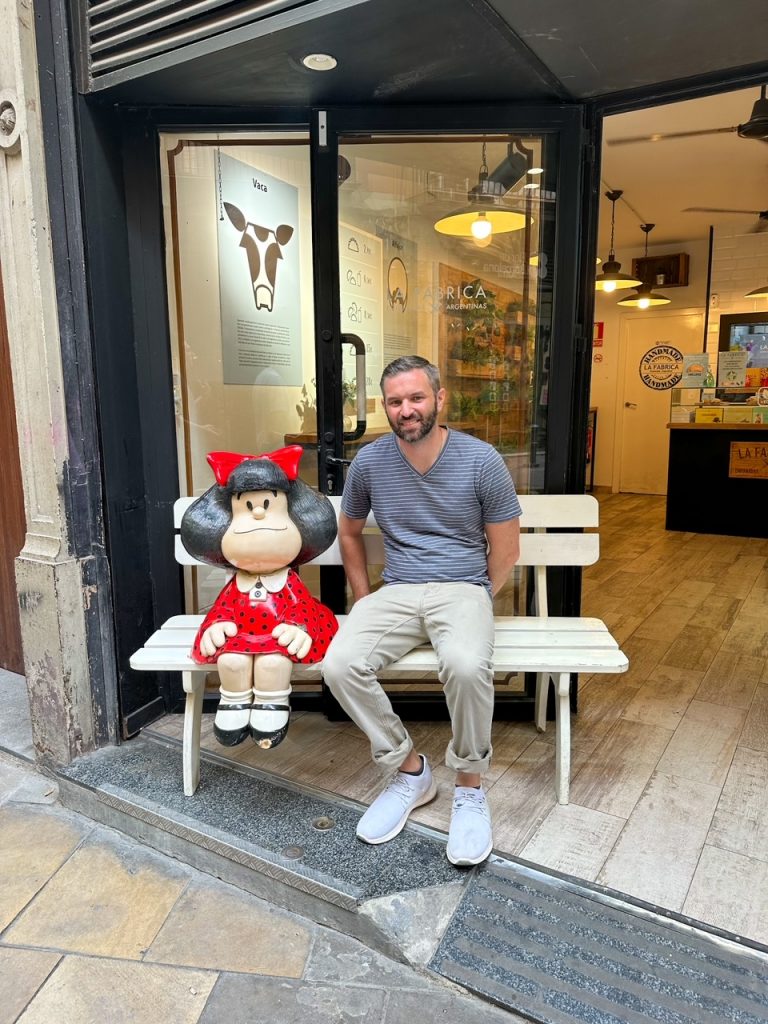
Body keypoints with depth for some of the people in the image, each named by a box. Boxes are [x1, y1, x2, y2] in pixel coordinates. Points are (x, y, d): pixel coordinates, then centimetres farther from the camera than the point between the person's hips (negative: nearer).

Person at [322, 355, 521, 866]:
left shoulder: (481, 460, -5)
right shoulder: (369, 461, 2)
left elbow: (506, 549, 3)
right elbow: (349, 533, 18)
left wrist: (474, 603, -1)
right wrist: (365, 599, 11)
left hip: (462, 589, -2)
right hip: (395, 592, 3)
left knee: (467, 666, -36)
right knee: (340, 664, -26)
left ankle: (470, 788, -7)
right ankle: (410, 770, -2)